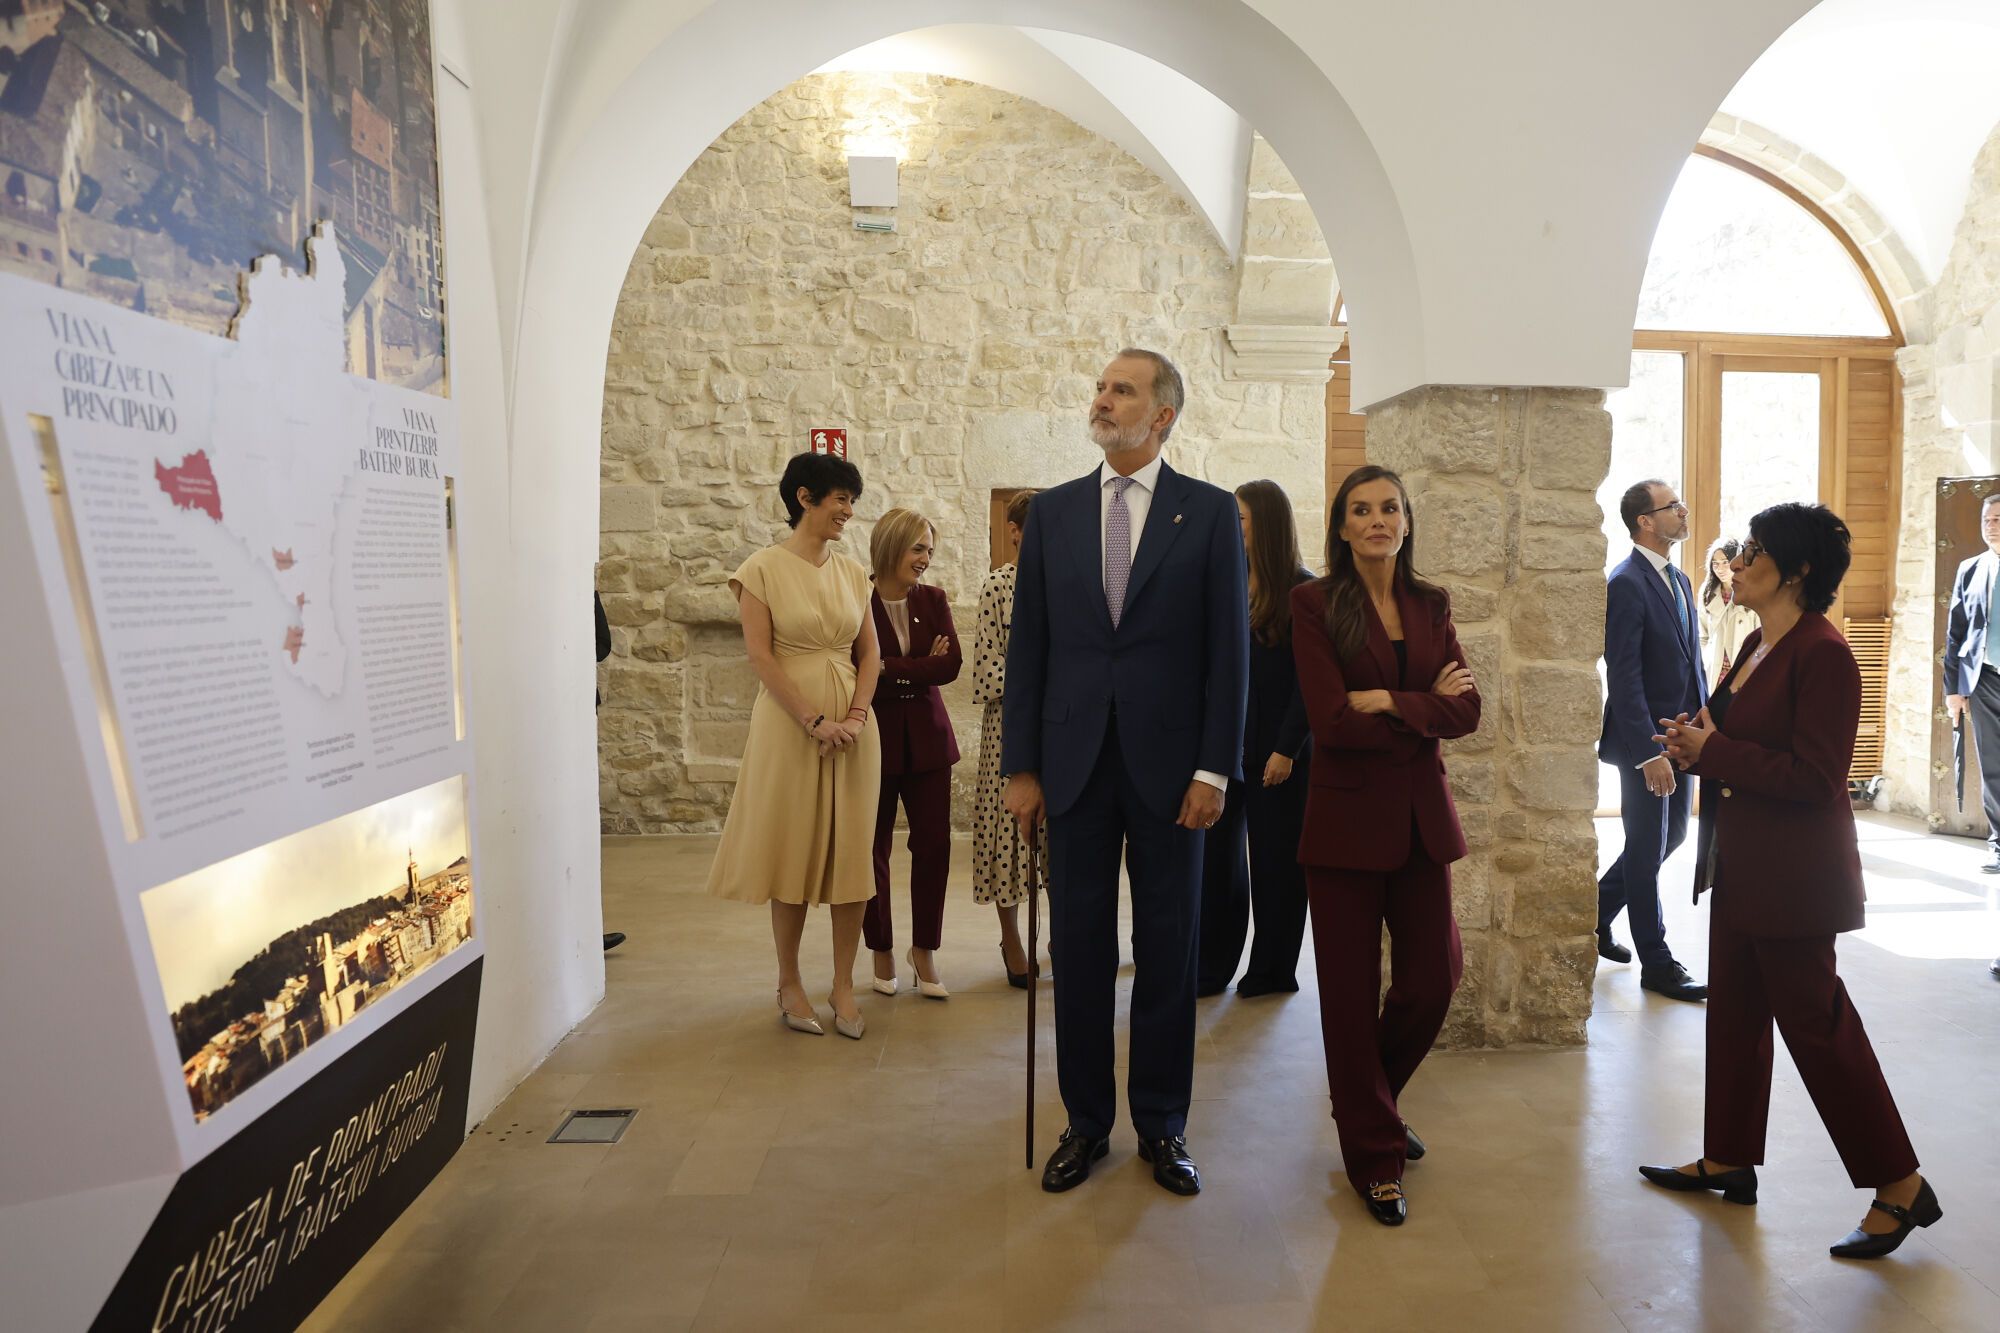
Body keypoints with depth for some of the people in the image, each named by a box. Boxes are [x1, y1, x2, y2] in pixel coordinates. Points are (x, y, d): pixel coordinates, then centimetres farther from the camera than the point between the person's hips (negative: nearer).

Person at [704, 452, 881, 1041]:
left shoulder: (852, 572, 10)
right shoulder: (763, 569, -4)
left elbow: (870, 653, 8)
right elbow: (760, 655, -10)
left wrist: (855, 717, -7)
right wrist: (813, 721, -16)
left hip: (852, 723, 4)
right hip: (788, 722, -4)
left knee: (851, 853, 4)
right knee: (793, 851, 4)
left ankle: (844, 985, 14)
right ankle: (789, 983, 18)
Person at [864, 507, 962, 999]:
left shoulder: (933, 600, 5)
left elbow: (951, 665, -8)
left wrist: (890, 669, -15)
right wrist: (921, 667, -13)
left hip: (926, 737, 3)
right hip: (874, 737, -3)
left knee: (934, 844, 2)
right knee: (873, 848, 6)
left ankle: (924, 949, 18)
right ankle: (882, 950, 24)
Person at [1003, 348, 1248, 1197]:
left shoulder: (1209, 513, 1)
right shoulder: (1053, 513, 8)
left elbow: (1229, 648, -2)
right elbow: (1028, 646, 7)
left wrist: (1214, 768, -8)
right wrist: (1021, 766, 3)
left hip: (1168, 766, -2)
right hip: (1076, 763, 2)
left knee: (1168, 951, 8)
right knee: (1079, 949, 8)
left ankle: (1162, 1124, 23)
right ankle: (1086, 1121, 23)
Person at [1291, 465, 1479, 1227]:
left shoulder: (1431, 606, 9)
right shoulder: (1315, 603, -6)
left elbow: (1466, 712, -3)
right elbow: (1332, 720, -15)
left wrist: (1387, 702, -15)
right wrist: (1428, 708, -9)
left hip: (1421, 815, 5)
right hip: (1349, 814, -4)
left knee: (1433, 979, 8)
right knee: (1352, 992, 4)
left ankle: (1369, 1101, 37)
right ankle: (1374, 1157, 22)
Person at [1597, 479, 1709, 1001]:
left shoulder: (1679, 580, 13)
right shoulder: (1626, 584, -16)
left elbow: (1691, 660, 18)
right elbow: (1624, 678, -20)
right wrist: (1650, 752, -23)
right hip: (1644, 742, -9)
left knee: (1670, 836, 18)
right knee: (1648, 852, 2)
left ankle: (1597, 913, 35)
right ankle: (1657, 966, 14)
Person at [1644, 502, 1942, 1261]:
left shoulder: (1822, 654, -18)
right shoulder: (1758, 646, 10)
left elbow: (1814, 777, -22)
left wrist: (1711, 751, -18)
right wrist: (1696, 744, -2)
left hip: (1793, 877, -9)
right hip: (1741, 869, 9)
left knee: (1815, 1022, 0)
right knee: (1733, 1012, 15)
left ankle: (1900, 1187, 16)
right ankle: (1729, 1162, 28)